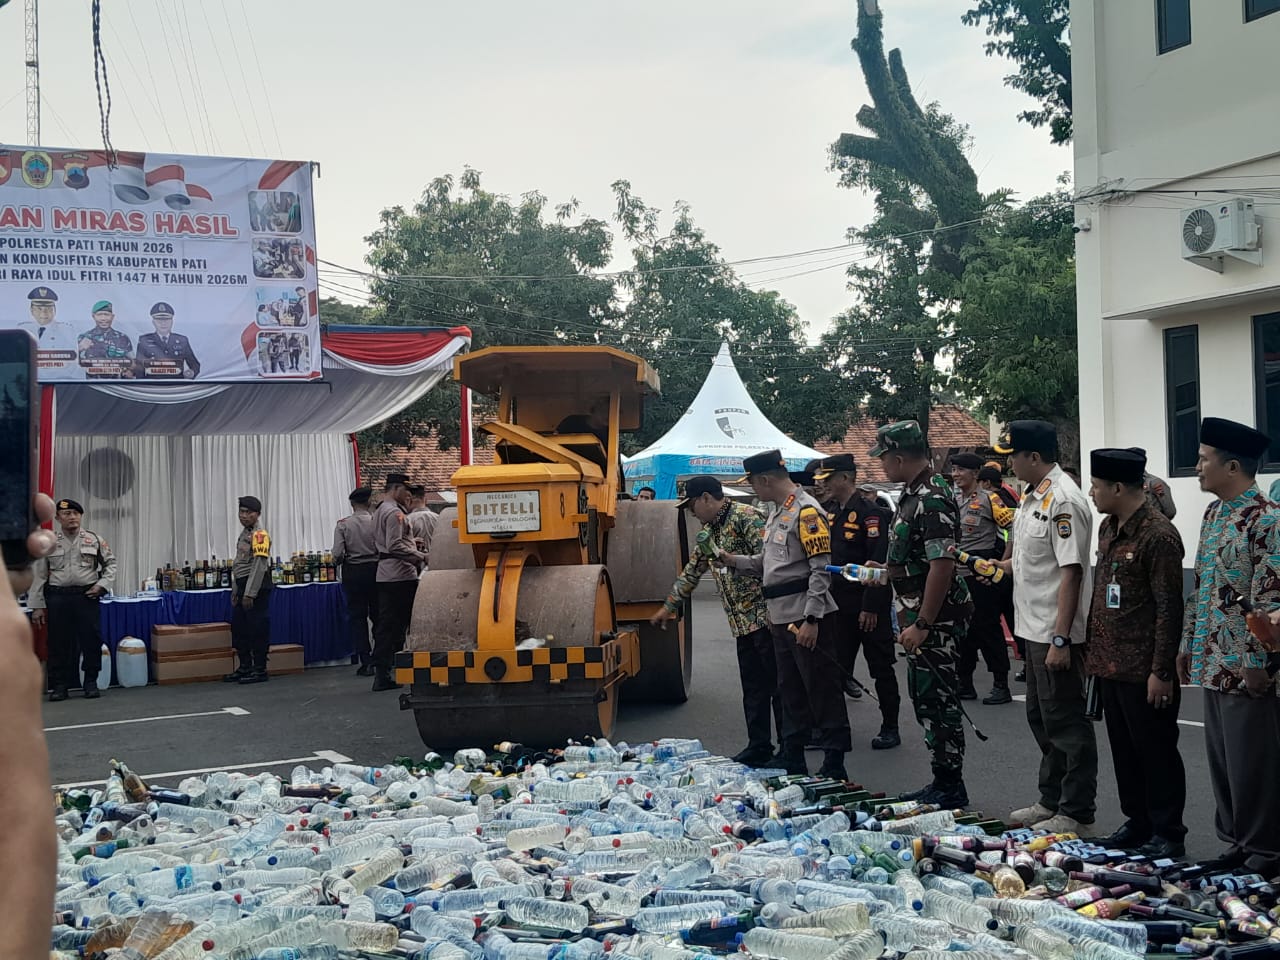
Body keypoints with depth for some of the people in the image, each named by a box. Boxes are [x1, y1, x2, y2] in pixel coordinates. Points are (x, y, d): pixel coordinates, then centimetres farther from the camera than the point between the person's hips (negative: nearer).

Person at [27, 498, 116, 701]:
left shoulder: (94, 540, 6)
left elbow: (111, 564, 12)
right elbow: (39, 576, 6)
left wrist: (102, 585, -4)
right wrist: (37, 606, 2)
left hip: (86, 596, 0)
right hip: (57, 598, 0)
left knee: (91, 639, -1)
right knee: (59, 642, 2)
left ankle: (91, 683, 11)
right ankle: (60, 686, 10)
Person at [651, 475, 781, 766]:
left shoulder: (745, 516, -11)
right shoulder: (707, 533, 18)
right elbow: (691, 572, 29)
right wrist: (668, 606, 33)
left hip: (764, 614, -9)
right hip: (742, 622, 9)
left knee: (777, 684, -3)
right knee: (753, 687, 11)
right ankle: (759, 747, 18)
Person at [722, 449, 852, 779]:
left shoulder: (807, 511, -13)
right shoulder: (778, 514, 17)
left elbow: (821, 569, -18)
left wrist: (811, 620, -22)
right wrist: (736, 561, 14)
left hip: (808, 619, -10)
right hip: (781, 617, 10)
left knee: (822, 690, -3)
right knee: (790, 690, 17)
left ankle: (834, 765, 3)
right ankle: (792, 758, 28)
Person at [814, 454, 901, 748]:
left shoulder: (871, 512, -14)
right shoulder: (833, 516, 12)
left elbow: (879, 563, -19)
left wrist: (871, 607, -22)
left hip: (869, 607, -8)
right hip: (840, 607, 8)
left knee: (881, 668, 3)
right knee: (836, 667, 10)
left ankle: (890, 729, 13)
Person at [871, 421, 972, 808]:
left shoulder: (931, 500, -21)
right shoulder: (914, 494, 12)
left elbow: (943, 565, -26)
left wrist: (922, 624, -25)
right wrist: (884, 570, 32)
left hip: (936, 618, -11)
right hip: (920, 616, 11)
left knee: (937, 700, -2)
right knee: (926, 697, 16)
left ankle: (950, 788, 8)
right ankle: (942, 783, 25)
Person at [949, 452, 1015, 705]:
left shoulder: (989, 499, -8)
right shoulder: (952, 501, 11)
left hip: (983, 577, -7)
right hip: (957, 575, 7)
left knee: (988, 628, -3)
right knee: (961, 630, 10)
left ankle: (1001, 686, 4)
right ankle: (964, 683, 19)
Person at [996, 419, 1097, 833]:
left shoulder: (1063, 501, -19)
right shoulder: (1033, 496, 10)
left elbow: (1072, 571, -23)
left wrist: (1060, 639, -24)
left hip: (1057, 635, -10)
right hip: (1035, 629, 10)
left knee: (1066, 722, 0)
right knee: (1042, 719, 18)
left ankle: (1077, 813, 10)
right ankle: (1052, 802, 30)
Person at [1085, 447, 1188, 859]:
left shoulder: (1158, 535, -17)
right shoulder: (1108, 528, 11)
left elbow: (1169, 609, -18)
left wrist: (1161, 671, -18)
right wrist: (1093, 649, 18)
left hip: (1143, 670, -9)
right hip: (1110, 665, 9)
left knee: (1156, 752, 3)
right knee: (1124, 749, 16)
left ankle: (1167, 833, 15)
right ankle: (1137, 823, 29)